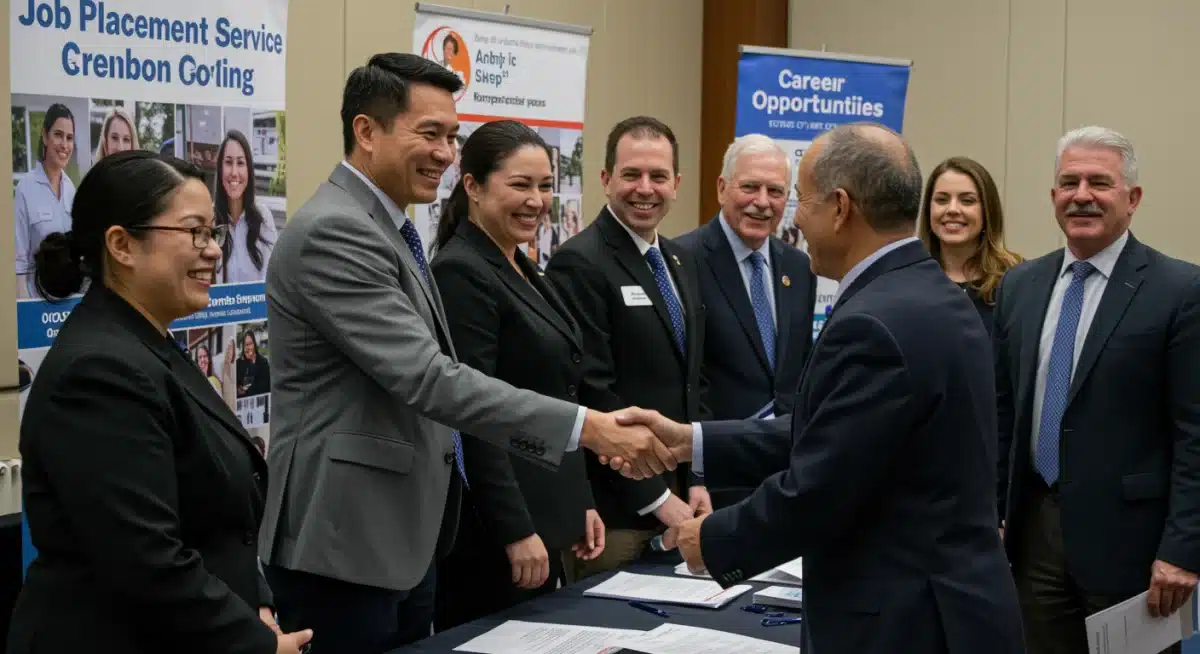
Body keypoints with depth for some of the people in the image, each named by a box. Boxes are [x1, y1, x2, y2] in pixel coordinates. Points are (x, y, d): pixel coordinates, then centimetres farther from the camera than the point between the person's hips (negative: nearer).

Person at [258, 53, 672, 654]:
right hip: (343, 543, -10)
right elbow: (428, 378, -26)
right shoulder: (333, 233, -19)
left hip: (403, 537, 10)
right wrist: (585, 426, -28)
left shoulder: (383, 229, 14)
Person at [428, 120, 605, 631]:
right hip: (492, 533, -9)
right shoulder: (461, 273, -15)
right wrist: (516, 531, -22)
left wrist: (579, 504, 15)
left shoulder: (520, 269, 13)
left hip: (543, 517, 9)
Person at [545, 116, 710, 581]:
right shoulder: (580, 264, -13)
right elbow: (593, 396, -18)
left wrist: (696, 481, 7)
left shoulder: (681, 262, 13)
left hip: (675, 496, 8)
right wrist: (655, 497, -16)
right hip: (614, 508, -7)